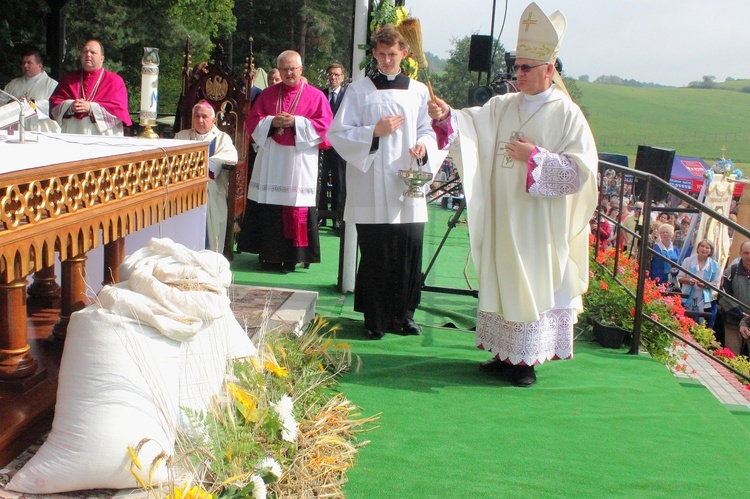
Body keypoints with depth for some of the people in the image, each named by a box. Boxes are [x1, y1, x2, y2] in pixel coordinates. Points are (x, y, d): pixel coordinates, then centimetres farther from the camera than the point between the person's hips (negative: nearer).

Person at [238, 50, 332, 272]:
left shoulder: (315, 96, 4)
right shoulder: (267, 94, 13)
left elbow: (324, 125, -4)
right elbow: (252, 121, 10)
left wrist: (296, 122, -13)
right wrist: (272, 122, -9)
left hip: (300, 160, -3)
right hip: (270, 160, 3)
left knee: (297, 209, -4)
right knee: (268, 209, 1)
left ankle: (294, 256, 3)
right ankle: (270, 255, 10)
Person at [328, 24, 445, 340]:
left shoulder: (418, 91, 12)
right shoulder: (358, 90, 5)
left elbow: (429, 131, 10)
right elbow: (338, 133, 0)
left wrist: (424, 146, -12)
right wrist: (374, 131, -12)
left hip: (408, 188, 2)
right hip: (372, 190, -2)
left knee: (409, 253, 1)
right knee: (375, 256, -1)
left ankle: (403, 314, 16)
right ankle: (375, 319, 11)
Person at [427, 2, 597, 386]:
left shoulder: (567, 115, -6)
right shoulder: (503, 106, 9)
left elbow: (582, 169, -10)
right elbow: (471, 124, -4)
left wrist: (535, 157, -16)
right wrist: (447, 116, -24)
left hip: (540, 226, -5)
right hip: (502, 221, 6)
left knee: (533, 283, 0)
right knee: (501, 280, 11)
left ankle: (527, 360, 10)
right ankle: (506, 353, 24)